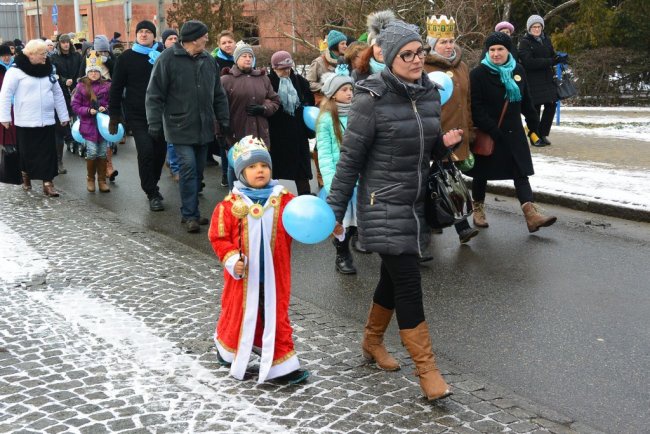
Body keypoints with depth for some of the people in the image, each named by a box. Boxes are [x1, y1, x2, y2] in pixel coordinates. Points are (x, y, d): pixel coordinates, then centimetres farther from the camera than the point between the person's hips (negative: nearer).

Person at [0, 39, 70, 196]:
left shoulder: (48, 71, 10)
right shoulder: (16, 71, -8)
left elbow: (58, 94, 15)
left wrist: (64, 116, 14)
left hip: (46, 120, 4)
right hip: (25, 121, -4)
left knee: (48, 153, 0)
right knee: (27, 152, 7)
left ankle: (48, 183, 3)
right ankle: (26, 175, 30)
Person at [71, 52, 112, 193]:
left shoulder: (107, 86, 2)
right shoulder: (81, 86, -1)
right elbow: (75, 105, 1)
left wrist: (105, 108, -11)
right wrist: (88, 110, -13)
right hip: (88, 124, -2)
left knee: (103, 153, 5)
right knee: (92, 152, -7)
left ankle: (102, 180, 17)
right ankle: (90, 179, 14)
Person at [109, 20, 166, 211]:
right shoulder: (126, 57, 2)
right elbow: (116, 88, 3)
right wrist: (114, 116, 1)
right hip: (137, 114, -2)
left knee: (160, 150, 8)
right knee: (146, 150, -11)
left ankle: (152, 185, 32)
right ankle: (152, 194, -1)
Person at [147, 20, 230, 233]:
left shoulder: (208, 60, 9)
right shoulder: (168, 59, -9)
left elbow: (218, 94, 15)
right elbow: (155, 94, -8)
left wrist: (223, 120, 11)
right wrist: (155, 123, -12)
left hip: (203, 128, 6)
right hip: (180, 127, -6)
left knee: (198, 170, 10)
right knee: (188, 167, -12)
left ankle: (190, 212, 21)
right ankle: (190, 215, -4)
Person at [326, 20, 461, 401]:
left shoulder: (430, 93, 5)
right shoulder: (372, 99, -15)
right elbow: (350, 157, -11)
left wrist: (446, 142, -6)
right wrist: (335, 209, -9)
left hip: (417, 204, 7)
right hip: (383, 206, -7)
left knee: (394, 278, 18)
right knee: (409, 284, -7)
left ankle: (372, 341, 40)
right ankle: (427, 369, 3)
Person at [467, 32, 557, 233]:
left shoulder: (518, 71, 6)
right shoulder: (479, 74, -10)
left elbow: (526, 102, 15)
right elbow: (476, 107, -15)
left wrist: (534, 125, 14)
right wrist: (493, 131, -20)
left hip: (514, 133, 4)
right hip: (487, 134, -4)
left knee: (520, 172, -3)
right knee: (483, 173, 9)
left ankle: (532, 214, -10)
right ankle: (478, 210, 26)